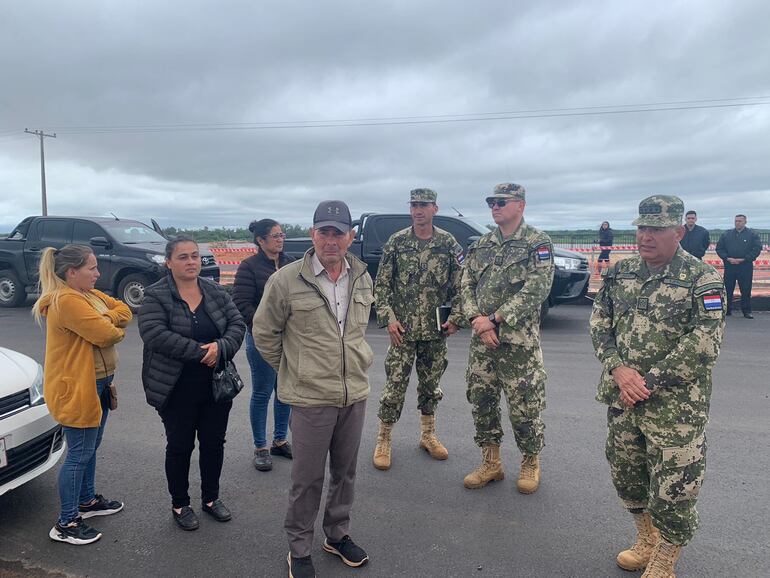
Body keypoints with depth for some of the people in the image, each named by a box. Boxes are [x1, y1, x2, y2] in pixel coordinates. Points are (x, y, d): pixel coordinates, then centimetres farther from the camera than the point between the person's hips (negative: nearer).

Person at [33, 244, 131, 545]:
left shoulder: (89, 294, 9)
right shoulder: (66, 301, -23)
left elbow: (123, 309, 4)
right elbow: (106, 335, -26)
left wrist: (105, 320, -15)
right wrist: (116, 328, -4)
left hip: (97, 385, 10)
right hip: (77, 389, -10)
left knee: (89, 447, 22)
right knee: (79, 454, 0)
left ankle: (87, 501, 38)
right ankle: (66, 524, 14)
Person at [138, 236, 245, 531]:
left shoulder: (216, 293, 4)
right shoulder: (155, 296, -9)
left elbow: (237, 324, -1)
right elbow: (155, 334, -23)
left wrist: (220, 347, -22)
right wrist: (201, 352, -25)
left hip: (216, 385, 4)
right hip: (176, 389, -4)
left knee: (214, 443, 15)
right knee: (180, 446, 11)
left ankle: (211, 498, 35)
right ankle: (180, 504, 31)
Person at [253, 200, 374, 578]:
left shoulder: (362, 279, 2)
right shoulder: (286, 280, -13)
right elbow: (264, 333, -1)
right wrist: (293, 369, 5)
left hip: (355, 394, 5)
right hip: (311, 398, -4)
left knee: (345, 471, 19)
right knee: (308, 479, 9)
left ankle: (338, 535, 41)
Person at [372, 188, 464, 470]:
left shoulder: (449, 243, 2)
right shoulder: (396, 242, -1)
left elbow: (459, 285, 4)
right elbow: (381, 285, 0)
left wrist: (455, 318, -6)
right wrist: (388, 318, -9)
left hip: (436, 331, 2)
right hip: (402, 330, -2)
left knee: (431, 384, 14)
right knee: (395, 386, 0)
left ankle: (428, 435, 31)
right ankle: (383, 441, 15)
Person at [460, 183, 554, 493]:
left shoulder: (538, 243, -5)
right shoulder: (481, 245, 12)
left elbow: (536, 290, -15)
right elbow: (467, 285, 8)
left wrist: (496, 320, -17)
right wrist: (478, 319, -10)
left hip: (519, 340, -5)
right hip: (481, 339, 6)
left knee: (524, 405, 3)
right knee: (481, 401, 11)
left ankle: (531, 463, 27)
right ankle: (491, 463, 28)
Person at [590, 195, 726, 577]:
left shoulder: (702, 279, -10)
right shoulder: (619, 273, 6)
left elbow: (704, 344, -16)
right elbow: (599, 324, 4)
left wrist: (649, 381, -18)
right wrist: (618, 369, -11)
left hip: (676, 406, -5)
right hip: (622, 399, 5)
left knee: (673, 489, 4)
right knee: (626, 475, 19)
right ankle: (646, 541, 44)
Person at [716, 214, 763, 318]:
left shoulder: (752, 235, 3)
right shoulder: (726, 234, 10)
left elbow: (757, 248, -4)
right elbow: (719, 248, 8)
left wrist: (744, 259, -13)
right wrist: (727, 258, -7)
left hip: (745, 267, -2)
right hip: (729, 266, 2)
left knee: (746, 290, 1)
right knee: (727, 289, 5)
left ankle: (746, 311, 9)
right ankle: (727, 310, 15)